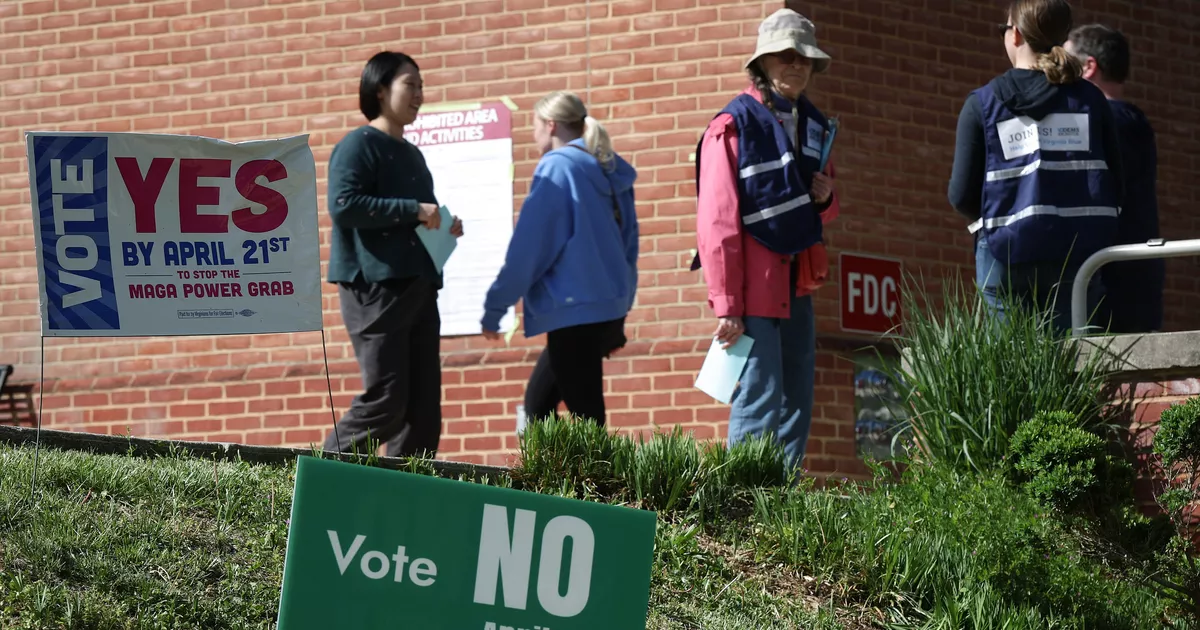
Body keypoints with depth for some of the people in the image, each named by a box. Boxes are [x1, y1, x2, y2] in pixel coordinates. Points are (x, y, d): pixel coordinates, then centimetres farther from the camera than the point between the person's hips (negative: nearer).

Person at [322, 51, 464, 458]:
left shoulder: (412, 155, 23)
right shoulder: (358, 146, -3)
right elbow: (343, 206, -18)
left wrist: (442, 227, 11)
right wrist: (412, 210, -17)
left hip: (418, 288, 9)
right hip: (375, 287, -9)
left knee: (423, 406, 2)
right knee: (385, 401, -13)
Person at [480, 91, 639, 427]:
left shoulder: (556, 168, -10)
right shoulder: (610, 172, 13)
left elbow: (527, 249, -12)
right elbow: (628, 241, 18)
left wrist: (494, 307, -5)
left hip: (575, 312, -9)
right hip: (610, 307, 9)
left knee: (585, 416, -7)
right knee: (537, 403, 17)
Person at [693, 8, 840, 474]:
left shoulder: (814, 125, 14)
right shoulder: (734, 125, -9)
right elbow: (717, 222, -13)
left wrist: (825, 199, 0)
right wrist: (726, 305, -18)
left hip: (797, 280, 8)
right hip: (754, 278, -8)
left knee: (797, 405, 7)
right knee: (760, 401, -11)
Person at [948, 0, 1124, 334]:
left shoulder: (982, 103, 0)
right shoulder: (1089, 99, 5)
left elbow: (962, 195, -2)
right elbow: (1115, 185, 3)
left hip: (1007, 254, -1)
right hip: (1076, 253, 1)